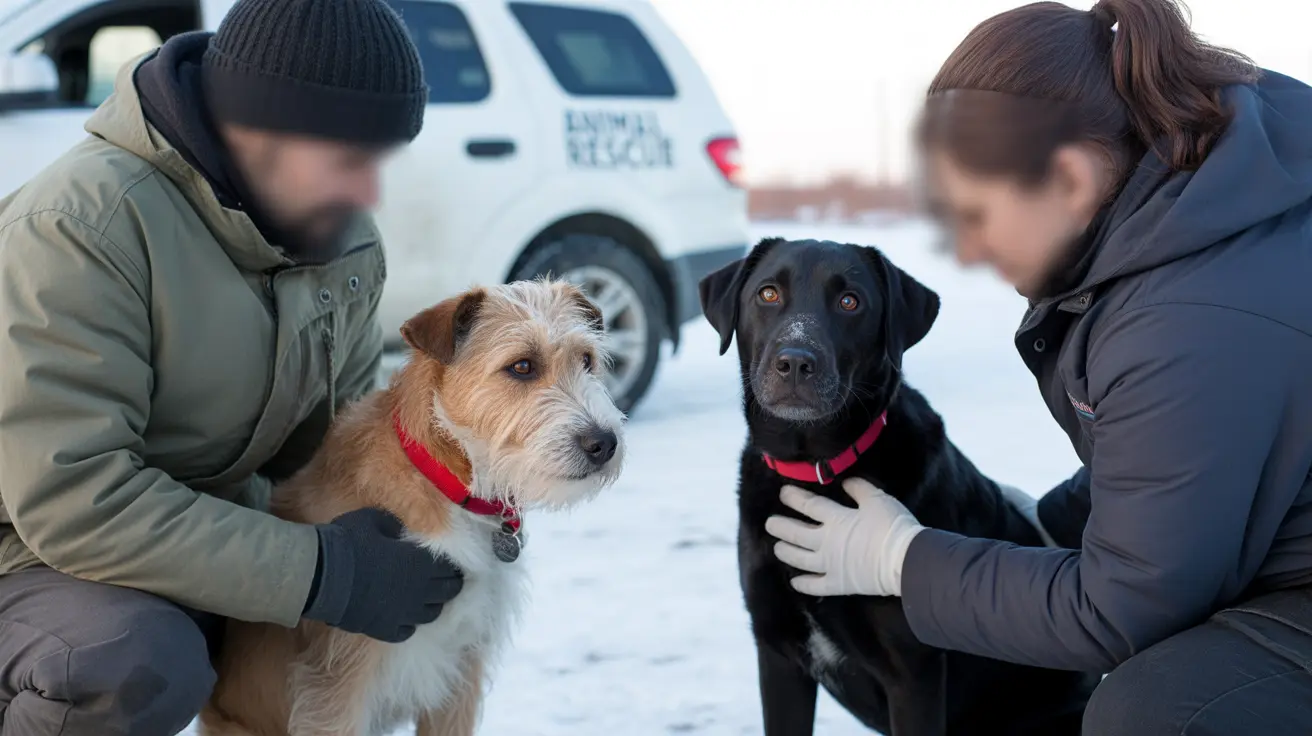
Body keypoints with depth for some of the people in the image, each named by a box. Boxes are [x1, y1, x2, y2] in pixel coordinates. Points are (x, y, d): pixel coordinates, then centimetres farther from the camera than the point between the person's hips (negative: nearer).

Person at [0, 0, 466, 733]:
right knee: (143, 666, -37)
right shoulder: (80, 227, -27)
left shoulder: (346, 236, -2)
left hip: (208, 529, 8)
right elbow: (75, 502, -32)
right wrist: (320, 574, -32)